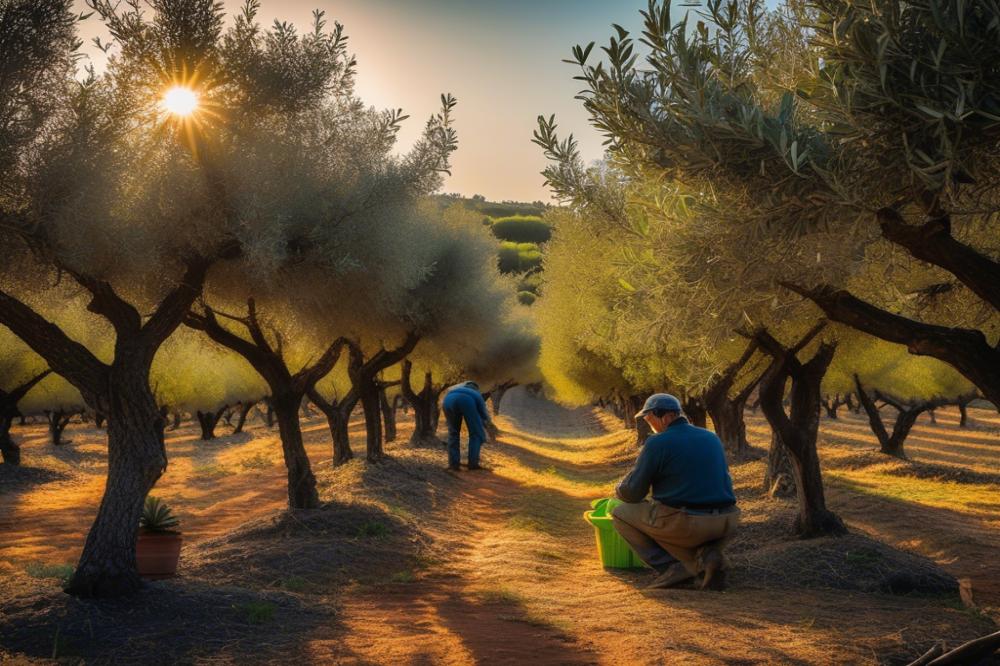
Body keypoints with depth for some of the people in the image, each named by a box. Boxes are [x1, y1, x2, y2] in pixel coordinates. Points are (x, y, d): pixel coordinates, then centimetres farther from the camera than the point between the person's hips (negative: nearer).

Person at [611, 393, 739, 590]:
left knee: (620, 514, 14)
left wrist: (620, 490, 23)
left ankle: (671, 567, 0)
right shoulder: (711, 437, 14)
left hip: (683, 523, -5)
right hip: (726, 523, 5)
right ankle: (707, 554, 4)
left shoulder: (657, 443, -5)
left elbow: (632, 493, -2)